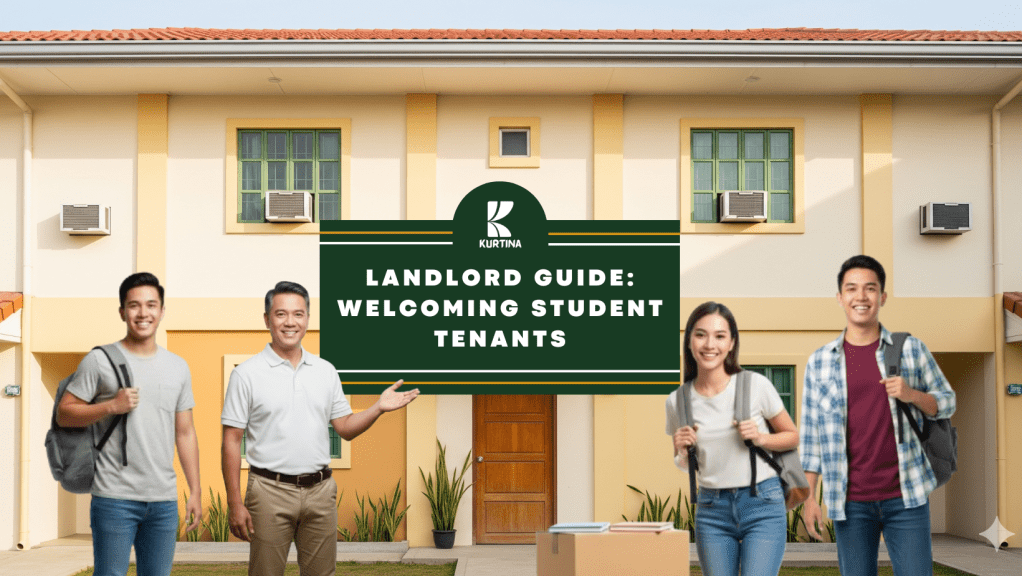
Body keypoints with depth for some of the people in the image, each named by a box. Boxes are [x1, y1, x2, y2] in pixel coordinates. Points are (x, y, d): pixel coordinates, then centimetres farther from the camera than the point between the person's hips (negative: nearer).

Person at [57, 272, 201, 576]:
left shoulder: (178, 367, 12)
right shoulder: (100, 361, -1)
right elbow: (63, 414, -1)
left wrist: (195, 491, 10)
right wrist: (112, 406, -15)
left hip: (164, 501, 4)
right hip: (115, 497, -4)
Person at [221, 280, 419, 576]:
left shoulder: (325, 371, 10)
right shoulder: (247, 374, -2)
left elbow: (345, 428, 13)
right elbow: (232, 441, -4)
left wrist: (378, 408, -5)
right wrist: (235, 503, -9)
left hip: (320, 489, 4)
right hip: (271, 489, -3)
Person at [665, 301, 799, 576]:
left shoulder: (755, 385, -7)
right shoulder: (677, 401, 1)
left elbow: (792, 436, 6)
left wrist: (761, 438, -12)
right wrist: (682, 452, -8)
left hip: (762, 504, -3)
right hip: (711, 509, 3)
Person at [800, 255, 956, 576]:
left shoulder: (911, 350, 4)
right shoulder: (819, 362, 5)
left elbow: (947, 402, 11)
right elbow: (811, 435, 7)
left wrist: (913, 395, -11)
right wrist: (810, 497, 2)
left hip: (905, 496, 0)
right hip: (850, 502, 1)